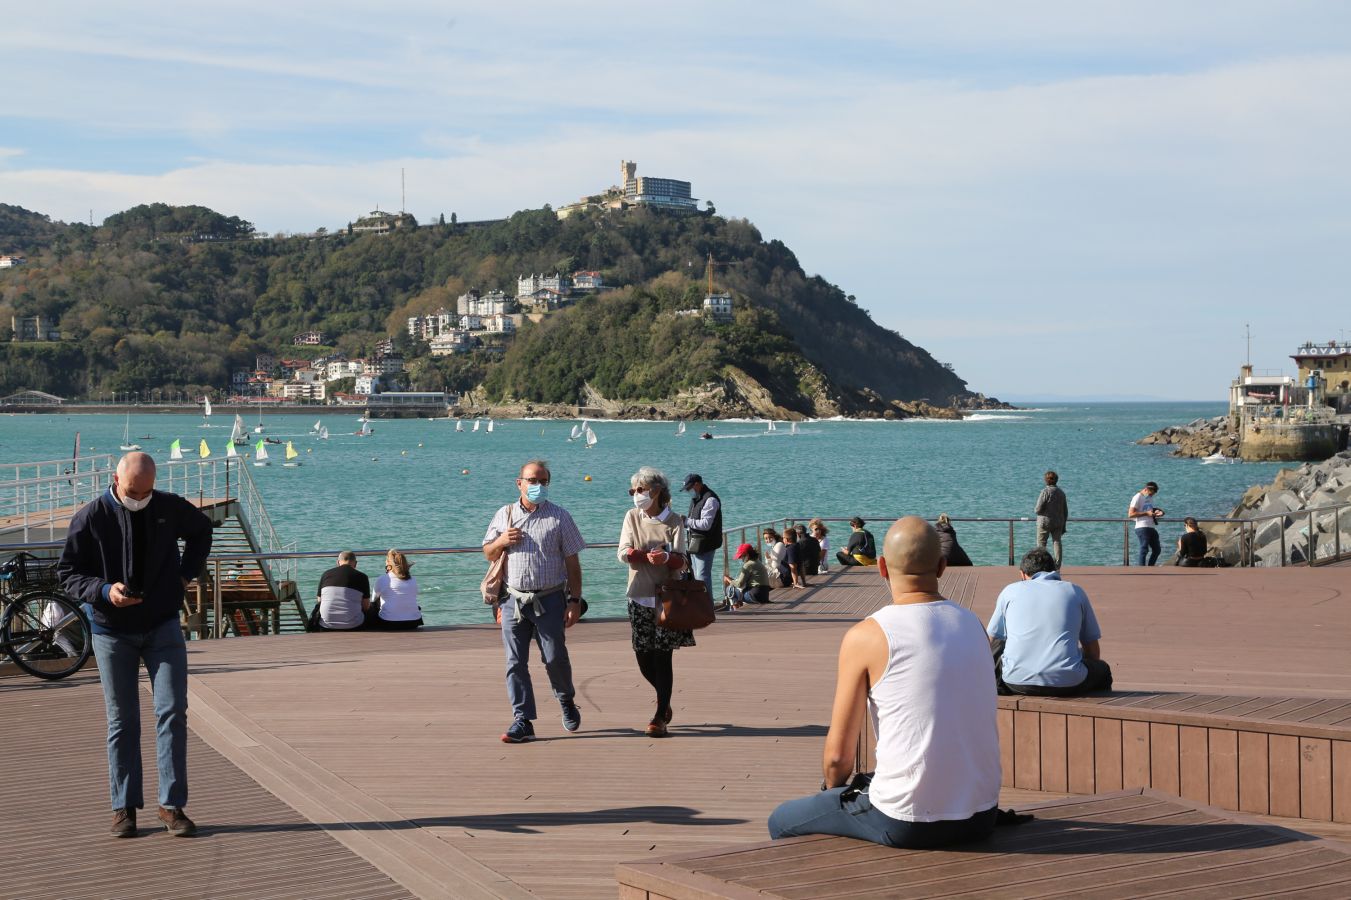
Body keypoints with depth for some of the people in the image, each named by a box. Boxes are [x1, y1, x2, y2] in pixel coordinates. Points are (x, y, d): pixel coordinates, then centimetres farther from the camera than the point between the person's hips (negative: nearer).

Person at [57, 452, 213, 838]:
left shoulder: (170, 507, -3)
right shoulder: (90, 518, -10)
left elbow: (201, 530, 19)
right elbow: (67, 572, -5)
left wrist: (186, 573, 7)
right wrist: (104, 590, -23)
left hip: (163, 627, 1)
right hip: (112, 632, -1)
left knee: (173, 712, -6)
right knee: (122, 721, 4)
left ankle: (172, 805, -1)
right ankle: (124, 807, 12)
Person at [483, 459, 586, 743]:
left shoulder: (559, 516, 3)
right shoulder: (504, 515, 11)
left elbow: (572, 562, 3)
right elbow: (488, 553, 18)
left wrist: (575, 600, -3)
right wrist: (502, 541, -4)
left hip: (549, 600, -2)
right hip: (513, 600, 2)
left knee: (554, 658, -2)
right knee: (515, 662, -1)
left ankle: (567, 700, 27)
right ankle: (522, 721, 3)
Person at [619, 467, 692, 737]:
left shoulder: (674, 521, -2)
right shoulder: (632, 517, 4)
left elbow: (680, 560, -9)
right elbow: (624, 553, -6)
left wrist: (666, 557, -30)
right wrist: (648, 556, -23)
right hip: (639, 597, 3)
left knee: (662, 657, -5)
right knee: (643, 658, 4)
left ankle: (660, 717, 3)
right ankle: (664, 700, 31)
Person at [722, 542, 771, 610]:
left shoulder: (748, 565, -12)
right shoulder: (758, 563, 17)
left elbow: (739, 584, -11)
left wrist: (729, 580, 6)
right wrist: (732, 580, 15)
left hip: (755, 596, -10)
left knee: (730, 589, 1)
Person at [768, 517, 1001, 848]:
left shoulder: (865, 637, -11)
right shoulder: (973, 625, 5)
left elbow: (838, 754, -7)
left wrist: (831, 792, 16)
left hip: (907, 824, -6)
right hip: (981, 818, 6)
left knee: (782, 822, 17)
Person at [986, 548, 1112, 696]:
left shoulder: (1010, 591, 17)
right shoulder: (1075, 592, 18)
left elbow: (990, 641, 25)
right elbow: (1094, 653, 22)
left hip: (1017, 683, 0)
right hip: (1067, 684, 0)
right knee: (1102, 670, 30)